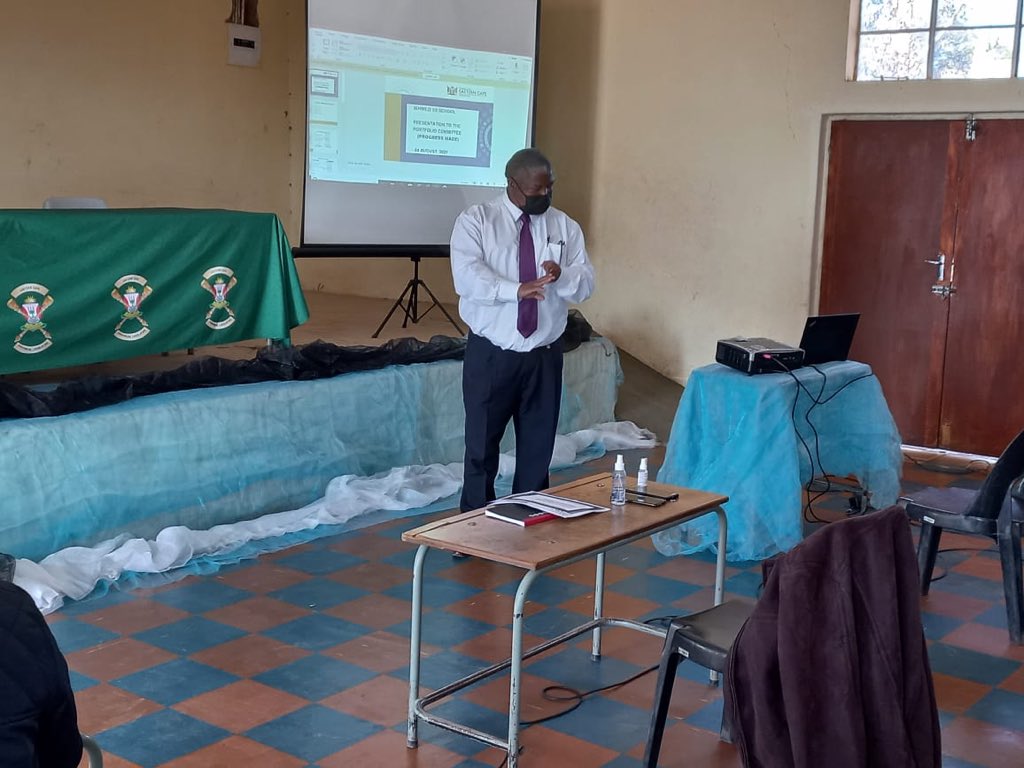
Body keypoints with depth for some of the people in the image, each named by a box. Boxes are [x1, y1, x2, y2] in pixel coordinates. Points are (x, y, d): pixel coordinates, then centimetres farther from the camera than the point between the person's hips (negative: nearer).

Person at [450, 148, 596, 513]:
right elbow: (467, 277, -18)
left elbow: (586, 282, 0)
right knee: (482, 446, 5)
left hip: (544, 356, 3)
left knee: (538, 449, 10)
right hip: (491, 354, -3)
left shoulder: (565, 226, 7)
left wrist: (562, 276, -22)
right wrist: (515, 289, -32)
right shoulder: (475, 220, -4)